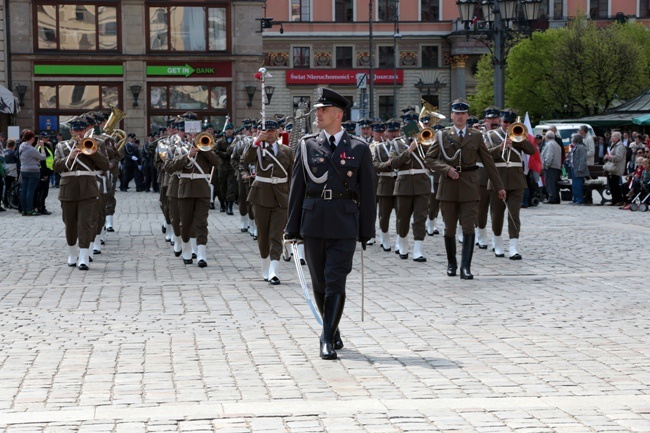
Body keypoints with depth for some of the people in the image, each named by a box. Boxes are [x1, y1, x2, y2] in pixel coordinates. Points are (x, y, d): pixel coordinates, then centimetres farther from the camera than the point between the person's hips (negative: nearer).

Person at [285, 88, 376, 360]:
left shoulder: (358, 149, 3)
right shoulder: (307, 146, 8)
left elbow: (367, 192, 4)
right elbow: (297, 188, 8)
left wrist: (367, 230, 0)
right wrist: (293, 227, 4)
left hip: (344, 225, -2)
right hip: (313, 223, 3)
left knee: (335, 281, -9)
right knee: (319, 283, 10)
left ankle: (328, 340, -6)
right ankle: (332, 330, 28)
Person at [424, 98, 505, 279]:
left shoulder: (476, 136, 7)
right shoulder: (442, 135, 5)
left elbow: (488, 163, 10)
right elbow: (429, 159, 4)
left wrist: (499, 187, 9)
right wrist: (446, 169, -13)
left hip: (469, 188, 0)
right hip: (448, 187, 0)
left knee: (468, 228, -9)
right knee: (449, 228, 8)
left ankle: (465, 267, -11)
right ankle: (451, 263, 24)